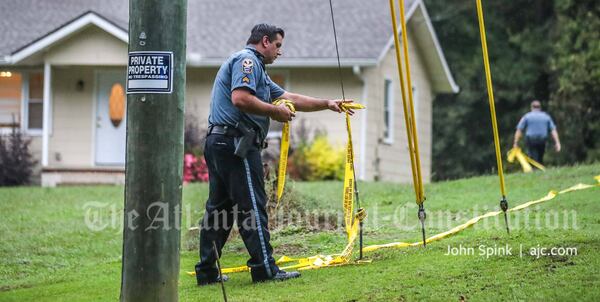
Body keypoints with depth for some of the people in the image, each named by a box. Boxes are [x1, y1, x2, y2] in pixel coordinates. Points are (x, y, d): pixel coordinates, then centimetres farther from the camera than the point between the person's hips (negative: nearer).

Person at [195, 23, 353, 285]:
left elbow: (290, 98, 27)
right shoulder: (247, 60, -6)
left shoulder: (255, 68, 27)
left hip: (218, 144, 11)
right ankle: (265, 268, -9)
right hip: (236, 143, -11)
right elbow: (240, 98, -22)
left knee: (218, 208, 10)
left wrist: (327, 104, 24)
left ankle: (206, 272, 11)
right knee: (252, 206, -9)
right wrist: (275, 111, -12)